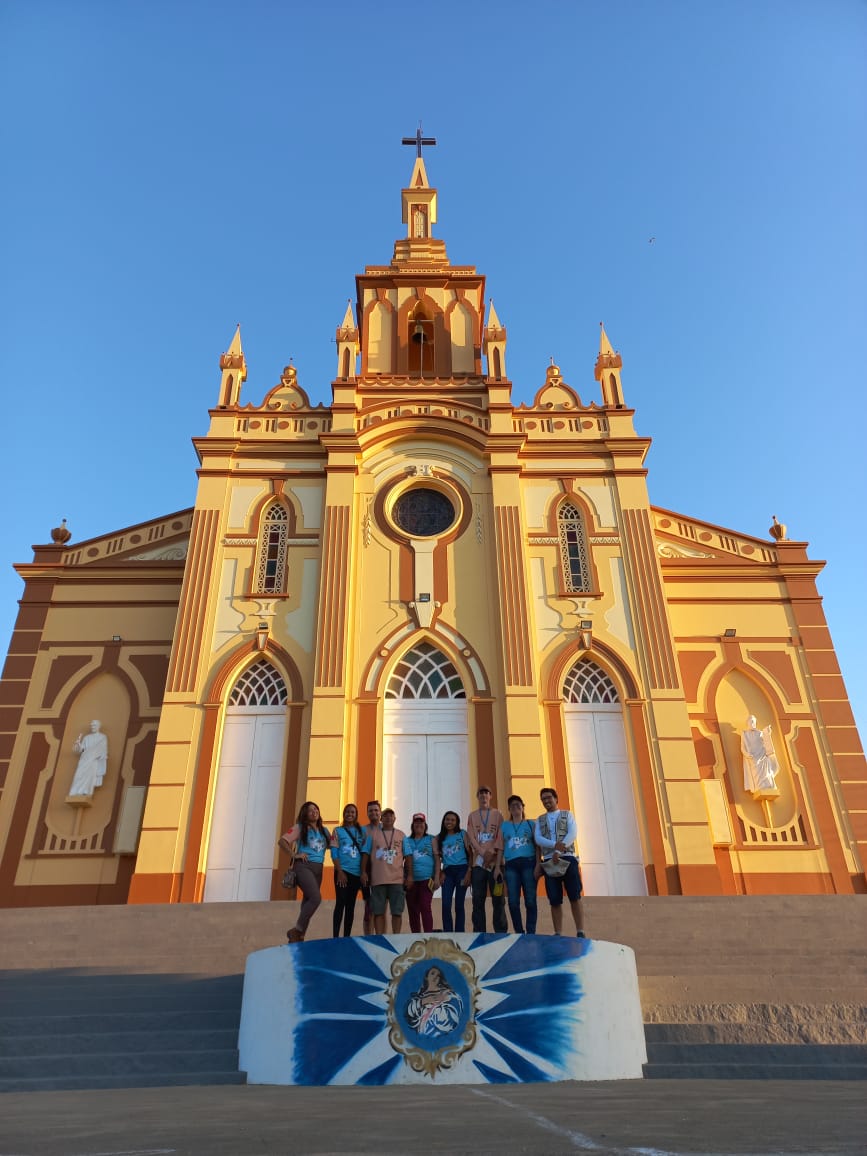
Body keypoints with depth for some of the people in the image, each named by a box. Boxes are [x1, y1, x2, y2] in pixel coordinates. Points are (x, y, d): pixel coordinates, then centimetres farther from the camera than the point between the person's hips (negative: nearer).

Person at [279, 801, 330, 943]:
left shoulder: (324, 830, 14)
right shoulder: (300, 828, -2)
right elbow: (281, 841, -7)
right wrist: (294, 854, -13)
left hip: (318, 869, 7)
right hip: (303, 866, -6)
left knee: (308, 900, 10)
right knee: (316, 898, -21)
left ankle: (299, 936, 21)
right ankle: (296, 931, -8)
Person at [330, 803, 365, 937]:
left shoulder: (362, 831, 10)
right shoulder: (338, 830, 3)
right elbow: (334, 853, -3)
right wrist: (340, 871, -12)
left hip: (357, 872, 3)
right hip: (343, 871, -3)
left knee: (351, 905, 7)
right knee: (340, 903, -7)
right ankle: (335, 937, -3)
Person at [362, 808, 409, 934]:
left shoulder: (401, 835, 10)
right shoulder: (373, 834, 8)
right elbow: (366, 854, 6)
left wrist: (410, 875, 2)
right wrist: (363, 872, -3)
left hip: (397, 879, 0)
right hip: (378, 879, 0)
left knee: (397, 911, 1)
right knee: (378, 911, 2)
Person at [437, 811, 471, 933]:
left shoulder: (462, 834, 4)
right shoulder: (440, 838, 12)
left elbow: (470, 854, 0)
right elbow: (438, 857, 11)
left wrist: (469, 872, -9)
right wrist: (440, 873, -2)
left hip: (462, 870, -2)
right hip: (447, 872, 2)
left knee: (459, 905, 0)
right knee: (446, 905, -6)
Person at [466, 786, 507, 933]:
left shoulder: (497, 814, 6)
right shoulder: (472, 816, 12)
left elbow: (500, 839, -2)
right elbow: (471, 838, 2)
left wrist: (497, 865, -11)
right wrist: (484, 853, -16)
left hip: (494, 862, -1)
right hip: (478, 862, 2)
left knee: (498, 899, -1)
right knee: (478, 900, 1)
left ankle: (501, 932, 4)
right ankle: (479, 933, 6)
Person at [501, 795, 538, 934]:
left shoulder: (531, 824, 10)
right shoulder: (504, 825, 14)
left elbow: (537, 845, 6)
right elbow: (501, 847, 11)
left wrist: (538, 865, -4)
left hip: (528, 863, -2)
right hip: (511, 865, 2)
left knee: (530, 900, -3)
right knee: (513, 901, 0)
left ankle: (531, 932, 5)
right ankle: (519, 932, 10)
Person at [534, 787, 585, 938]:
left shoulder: (567, 815, 12)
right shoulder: (540, 820, 17)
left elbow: (572, 834, -4)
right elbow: (538, 839, 1)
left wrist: (558, 852, -16)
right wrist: (555, 844, -18)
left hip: (568, 858, -2)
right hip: (549, 861, 2)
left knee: (575, 897, -6)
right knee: (555, 901, 0)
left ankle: (580, 933, -3)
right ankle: (558, 934, 5)